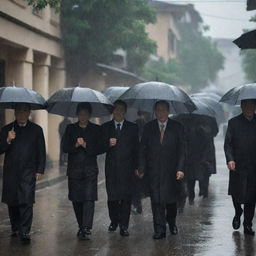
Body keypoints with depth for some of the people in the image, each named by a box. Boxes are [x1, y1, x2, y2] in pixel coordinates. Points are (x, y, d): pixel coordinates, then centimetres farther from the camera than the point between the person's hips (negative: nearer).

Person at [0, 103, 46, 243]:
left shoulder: (36, 130, 8)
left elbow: (41, 151, 9)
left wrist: (40, 170, 1)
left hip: (28, 172, -2)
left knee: (27, 202, -11)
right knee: (12, 202, 7)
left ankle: (25, 232, -10)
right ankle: (15, 228, 23)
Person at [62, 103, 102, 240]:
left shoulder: (96, 129, 7)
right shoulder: (70, 128, 10)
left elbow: (99, 149, -1)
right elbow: (64, 147, 1)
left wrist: (85, 145, -15)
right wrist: (76, 145, -16)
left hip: (90, 169, -2)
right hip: (74, 169, 2)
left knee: (89, 198, -12)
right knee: (76, 200, 6)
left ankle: (86, 229, -16)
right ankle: (81, 226, 21)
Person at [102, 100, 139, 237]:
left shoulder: (132, 128, 8)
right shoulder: (106, 127, 10)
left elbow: (136, 149, 6)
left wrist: (136, 167, 0)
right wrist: (108, 144, -16)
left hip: (126, 168, -1)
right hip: (111, 167, 1)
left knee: (126, 197, -5)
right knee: (112, 196, 3)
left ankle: (123, 226, -1)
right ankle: (114, 221, 22)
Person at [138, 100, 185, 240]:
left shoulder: (177, 127, 3)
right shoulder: (148, 128, 7)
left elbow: (181, 150, 0)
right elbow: (143, 150, 6)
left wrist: (180, 169, -10)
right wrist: (141, 169, -3)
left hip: (171, 170, 0)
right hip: (154, 170, 0)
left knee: (171, 199, 7)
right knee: (156, 200, -5)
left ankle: (171, 222, 33)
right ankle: (159, 229, 0)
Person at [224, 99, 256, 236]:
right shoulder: (234, 122, 3)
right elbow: (228, 143, -1)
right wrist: (230, 159, -15)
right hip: (237, 165, -1)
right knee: (236, 193, 1)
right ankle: (238, 213, 32)